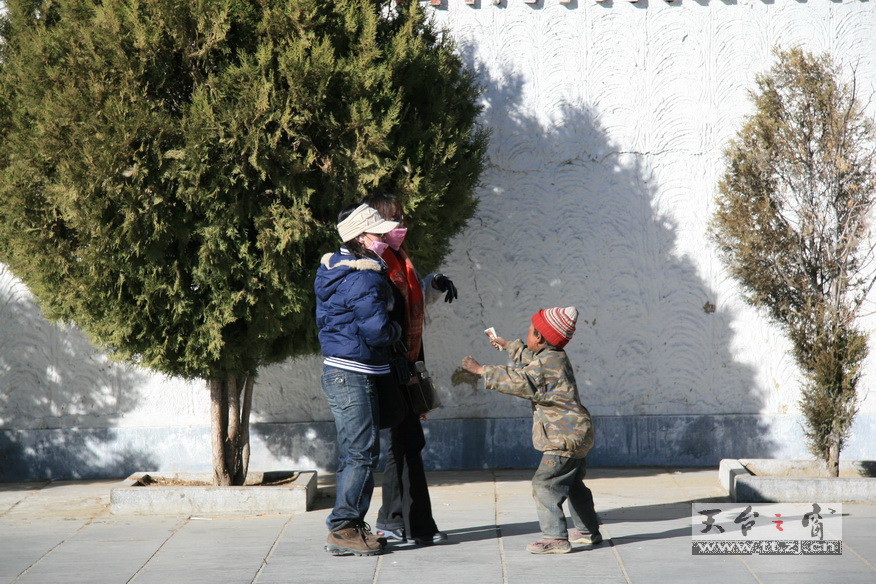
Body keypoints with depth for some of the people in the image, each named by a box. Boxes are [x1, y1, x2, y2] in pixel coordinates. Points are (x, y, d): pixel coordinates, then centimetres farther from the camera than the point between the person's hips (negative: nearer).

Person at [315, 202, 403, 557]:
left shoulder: (335, 268, 13)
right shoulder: (364, 278, -19)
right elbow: (377, 331, -22)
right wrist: (396, 332, 0)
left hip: (340, 372, 10)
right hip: (353, 376, -10)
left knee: (354, 453, 15)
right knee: (362, 453, -7)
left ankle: (352, 526, 21)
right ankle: (342, 531, -6)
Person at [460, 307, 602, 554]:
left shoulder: (549, 363, -20)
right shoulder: (554, 358, 12)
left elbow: (520, 381, -26)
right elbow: (530, 360, 34)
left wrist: (482, 371, -20)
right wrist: (508, 345, 46)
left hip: (565, 439, -11)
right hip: (575, 435, 11)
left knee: (544, 484, -12)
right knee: (573, 484, 23)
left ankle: (555, 537, -15)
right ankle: (588, 531, 33)